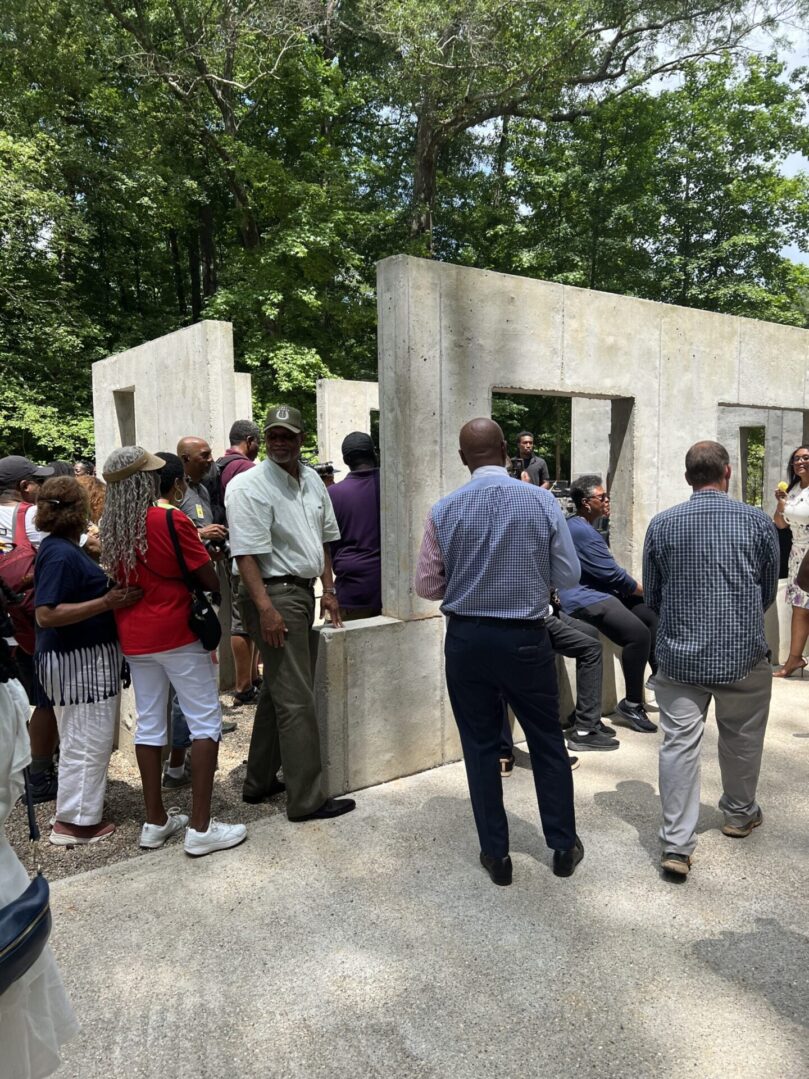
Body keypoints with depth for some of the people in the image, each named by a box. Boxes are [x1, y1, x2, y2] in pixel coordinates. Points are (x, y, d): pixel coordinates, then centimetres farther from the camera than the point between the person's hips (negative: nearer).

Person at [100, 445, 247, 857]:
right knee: (205, 722, 2)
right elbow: (210, 581, -13)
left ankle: (156, 822, 23)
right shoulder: (171, 521, -16)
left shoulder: (109, 528, 3)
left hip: (133, 638, 7)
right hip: (177, 633, -6)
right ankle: (201, 828, 3)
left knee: (148, 723, 14)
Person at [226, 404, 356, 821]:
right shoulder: (248, 486, -13)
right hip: (273, 594, -9)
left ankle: (260, 782, 31)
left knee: (276, 689, 17)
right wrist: (266, 608, -24)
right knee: (296, 700, -5)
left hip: (303, 591, 9)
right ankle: (307, 799, 6)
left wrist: (328, 590, 14)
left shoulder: (312, 480, 11)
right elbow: (246, 553, -19)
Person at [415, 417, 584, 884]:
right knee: (548, 742, 17)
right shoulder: (542, 501, -9)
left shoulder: (445, 510, -8)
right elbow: (569, 575, -4)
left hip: (466, 639, 1)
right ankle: (564, 847, 30)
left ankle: (496, 854, 24)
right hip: (526, 638, 0)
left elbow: (427, 585, -2)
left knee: (481, 746, 14)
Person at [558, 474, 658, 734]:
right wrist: (641, 588, 1)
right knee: (638, 633, -26)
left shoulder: (582, 527, 18)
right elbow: (611, 572, -16)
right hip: (584, 600, -11)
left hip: (599, 592, 11)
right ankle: (631, 704, -16)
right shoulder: (580, 530, -18)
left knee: (652, 615, 10)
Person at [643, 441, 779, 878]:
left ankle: (676, 844, 2)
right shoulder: (758, 522, -2)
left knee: (679, 745, 3)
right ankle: (739, 814, 39)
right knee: (741, 740, 19)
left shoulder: (661, 525, -1)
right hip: (743, 653, 0)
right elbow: (769, 592, 10)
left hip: (679, 655, 0)